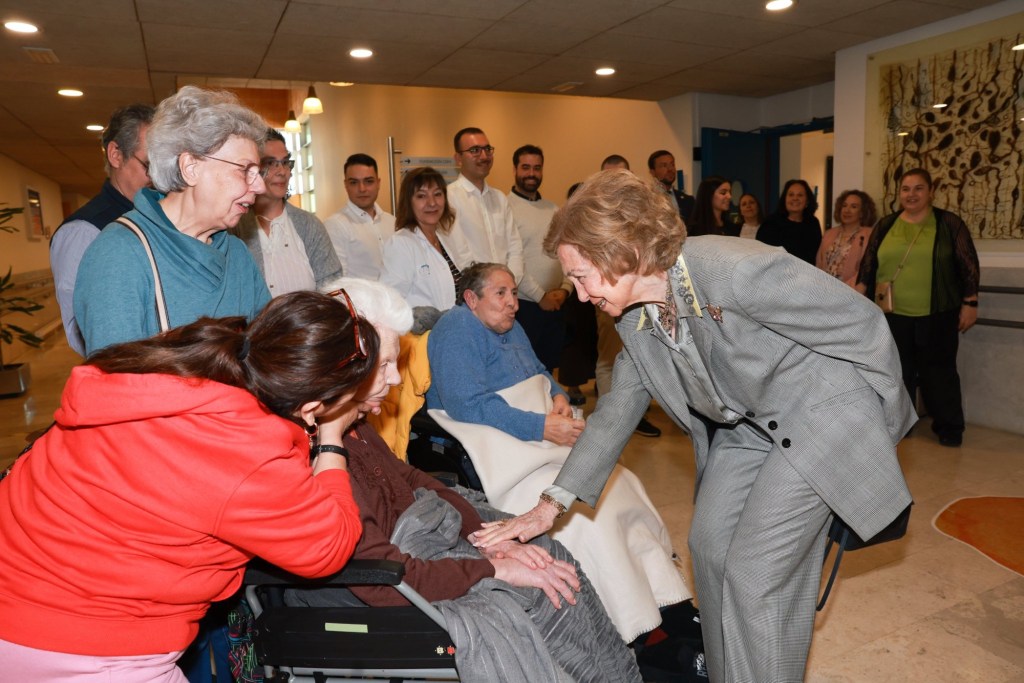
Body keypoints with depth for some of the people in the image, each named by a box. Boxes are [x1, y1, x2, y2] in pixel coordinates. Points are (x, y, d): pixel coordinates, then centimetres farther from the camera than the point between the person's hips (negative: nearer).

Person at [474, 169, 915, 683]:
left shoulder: (734, 270, -32)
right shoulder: (635, 318, -7)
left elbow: (863, 324, -21)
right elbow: (618, 408, 2)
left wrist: (883, 423, -7)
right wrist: (553, 503, -1)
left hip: (821, 414, -7)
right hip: (745, 424, 7)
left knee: (755, 575, -8)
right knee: (709, 547, 11)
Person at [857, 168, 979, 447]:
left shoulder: (949, 223, 0)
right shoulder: (885, 226, 8)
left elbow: (968, 266, 0)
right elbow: (868, 266, 9)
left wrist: (969, 303, -4)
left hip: (936, 315, -2)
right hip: (893, 314, 3)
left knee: (937, 370, 4)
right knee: (898, 371, 9)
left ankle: (949, 427, 17)